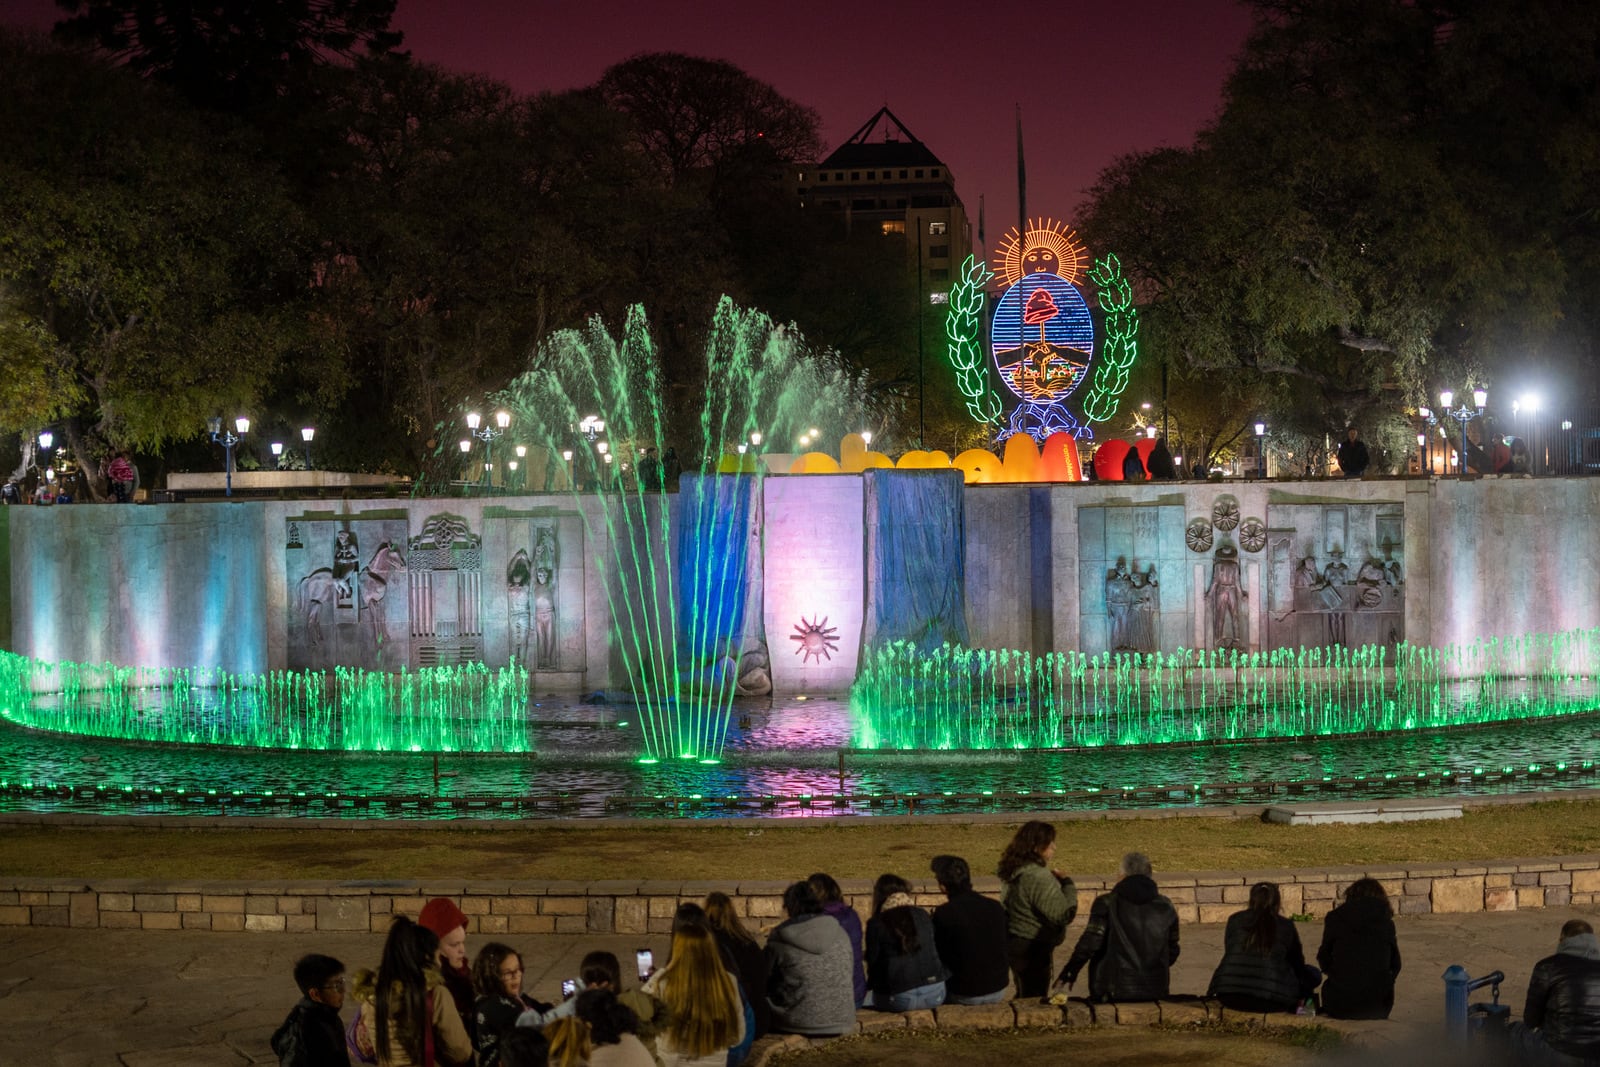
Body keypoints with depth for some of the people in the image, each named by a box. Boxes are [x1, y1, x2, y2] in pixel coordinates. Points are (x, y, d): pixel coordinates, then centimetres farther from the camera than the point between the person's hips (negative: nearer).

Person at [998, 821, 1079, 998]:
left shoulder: (1016, 872, 5)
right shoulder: (1038, 877, -25)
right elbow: (1064, 915, -26)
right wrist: (1067, 884, -11)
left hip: (1015, 942, 10)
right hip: (1034, 949, -10)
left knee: (1024, 996, 22)